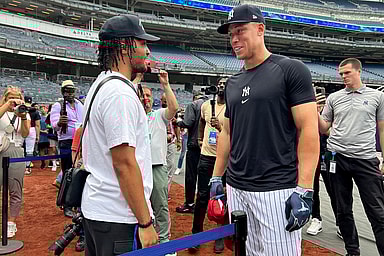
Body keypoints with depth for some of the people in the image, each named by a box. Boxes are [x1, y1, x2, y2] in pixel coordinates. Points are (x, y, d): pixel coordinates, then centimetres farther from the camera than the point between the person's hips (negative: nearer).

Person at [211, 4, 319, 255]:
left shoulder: (291, 70, -5)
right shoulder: (233, 82, 13)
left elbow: (309, 130, -11)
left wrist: (304, 190, -17)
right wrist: (217, 177, 13)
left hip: (277, 191, -6)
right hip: (236, 188, 6)